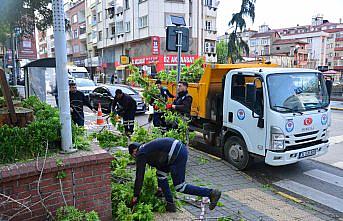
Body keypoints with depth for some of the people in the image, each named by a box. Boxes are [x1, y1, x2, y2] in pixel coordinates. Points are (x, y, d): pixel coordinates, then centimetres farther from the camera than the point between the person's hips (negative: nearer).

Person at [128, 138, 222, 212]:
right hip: (180, 148, 10)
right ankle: (170, 205, 24)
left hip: (177, 154, -10)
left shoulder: (141, 154, 3)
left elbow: (139, 176, 3)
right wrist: (160, 187, 44)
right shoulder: (148, 148, 28)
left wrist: (135, 196, 14)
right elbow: (159, 165, 36)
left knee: (179, 187, 1)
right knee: (160, 174, 20)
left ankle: (211, 193, 2)